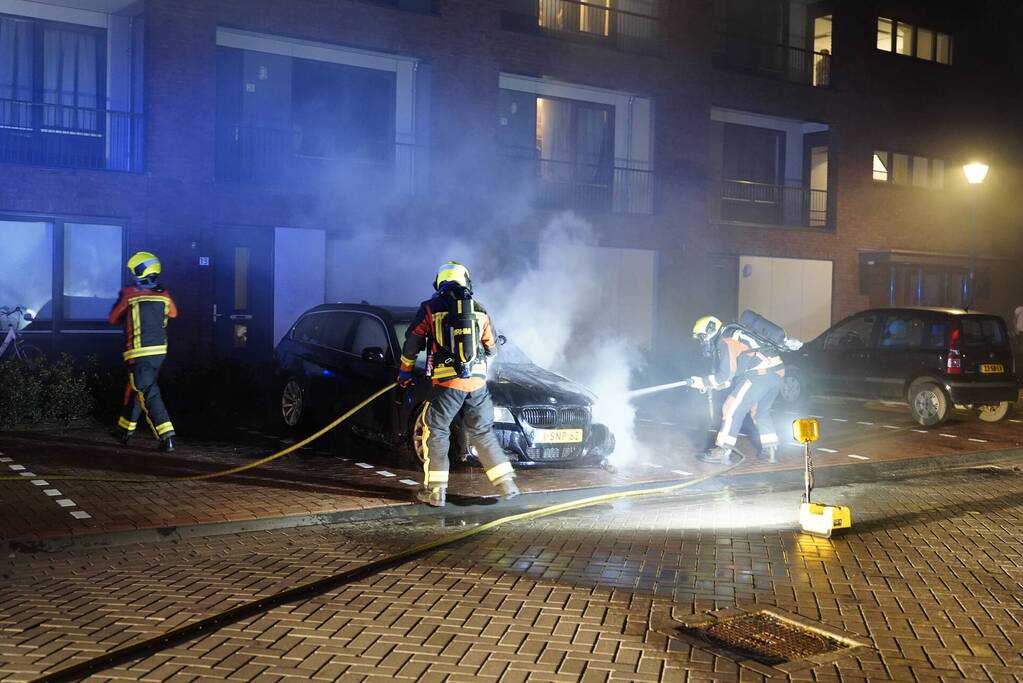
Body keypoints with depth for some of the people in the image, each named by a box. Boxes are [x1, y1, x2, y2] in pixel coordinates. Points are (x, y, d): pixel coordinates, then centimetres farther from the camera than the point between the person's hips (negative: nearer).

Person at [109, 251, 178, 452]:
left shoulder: (129, 294, -8)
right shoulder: (164, 295, 2)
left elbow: (113, 319, 3)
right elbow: (173, 313, 21)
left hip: (140, 352, -5)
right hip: (159, 350, 6)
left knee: (148, 394, -6)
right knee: (136, 389, 21)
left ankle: (166, 437, -17)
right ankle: (125, 430, 34)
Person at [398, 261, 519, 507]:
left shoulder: (430, 309, 2)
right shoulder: (480, 310, 11)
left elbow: (411, 344, 6)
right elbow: (491, 348, 21)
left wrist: (405, 371, 21)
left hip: (447, 383, -3)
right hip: (478, 382, 3)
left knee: (436, 432, 8)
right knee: (483, 433, 14)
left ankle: (435, 490, 5)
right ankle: (506, 483, 12)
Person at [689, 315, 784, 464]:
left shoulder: (724, 342, -3)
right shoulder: (734, 336, 27)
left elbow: (725, 375, -7)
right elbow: (734, 374, 28)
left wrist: (701, 382, 1)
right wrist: (710, 385, 21)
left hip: (760, 374, -10)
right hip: (776, 373, 10)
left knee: (732, 409, -4)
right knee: (761, 412, 24)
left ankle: (722, 452, -4)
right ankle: (770, 450, 25)